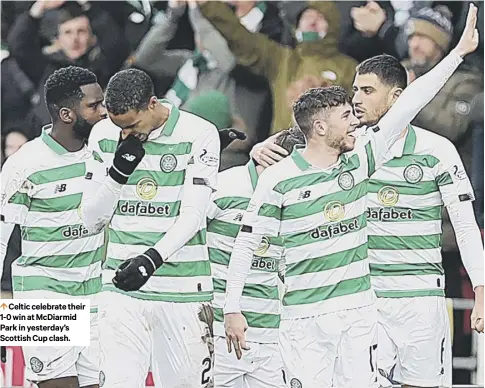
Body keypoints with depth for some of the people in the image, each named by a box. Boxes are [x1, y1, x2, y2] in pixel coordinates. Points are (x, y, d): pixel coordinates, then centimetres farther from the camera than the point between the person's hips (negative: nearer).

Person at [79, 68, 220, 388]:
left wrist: (152, 259, -26)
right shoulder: (104, 135, 5)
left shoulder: (199, 135, -5)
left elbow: (193, 214, -11)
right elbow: (92, 220, 7)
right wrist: (118, 173, -11)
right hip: (123, 287, 2)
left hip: (183, 289, -1)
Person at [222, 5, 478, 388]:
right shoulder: (279, 179, -7)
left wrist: (459, 51, 6)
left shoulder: (359, 159, 5)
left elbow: (408, 105, 5)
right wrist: (233, 309, -3)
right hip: (305, 318, -4)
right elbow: (247, 244, -1)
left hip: (359, 310, 4)